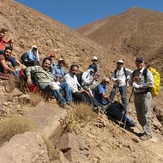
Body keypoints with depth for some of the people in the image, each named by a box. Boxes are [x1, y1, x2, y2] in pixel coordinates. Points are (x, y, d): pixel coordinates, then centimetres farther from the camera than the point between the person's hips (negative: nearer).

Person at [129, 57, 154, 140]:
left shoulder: (147, 72, -6)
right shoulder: (134, 73, 14)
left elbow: (150, 83, -16)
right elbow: (130, 83, 15)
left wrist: (138, 86, -13)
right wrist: (133, 80, -8)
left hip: (145, 95, -7)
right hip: (136, 95, 7)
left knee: (146, 115, -7)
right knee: (139, 116, 11)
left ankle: (148, 134, 0)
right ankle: (146, 130, 25)